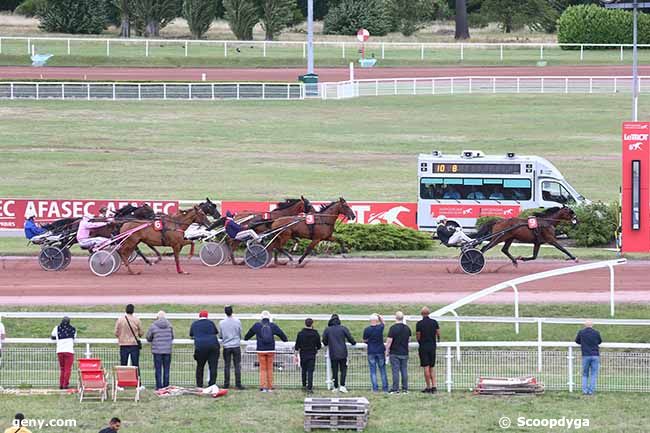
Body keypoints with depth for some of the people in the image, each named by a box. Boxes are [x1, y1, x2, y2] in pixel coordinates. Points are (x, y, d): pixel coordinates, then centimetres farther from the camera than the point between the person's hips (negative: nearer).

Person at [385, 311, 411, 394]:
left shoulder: (393, 328, -12)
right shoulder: (407, 328, 5)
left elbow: (389, 341, -12)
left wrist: (387, 351, -3)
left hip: (395, 353, -5)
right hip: (405, 353, 5)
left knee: (395, 371, -3)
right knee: (404, 371, 8)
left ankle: (395, 389, -4)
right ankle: (405, 389, 8)